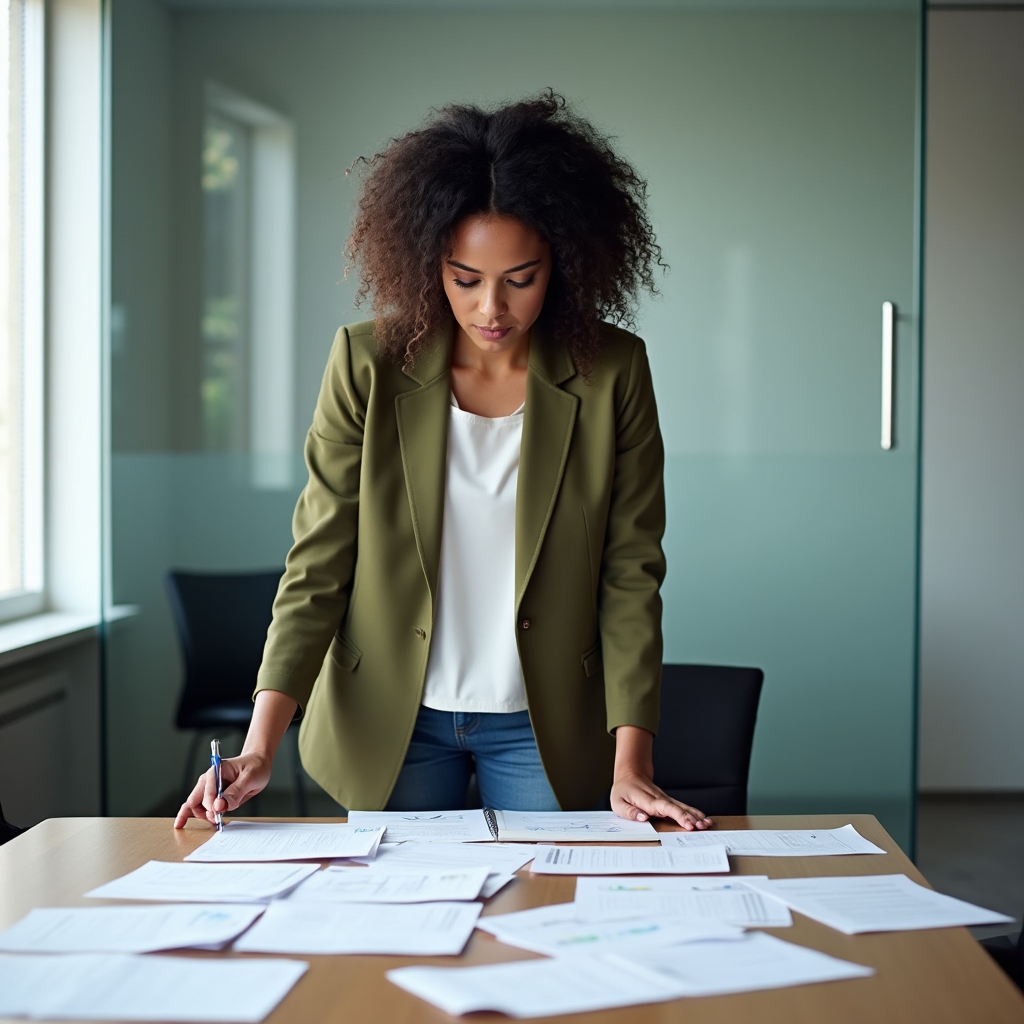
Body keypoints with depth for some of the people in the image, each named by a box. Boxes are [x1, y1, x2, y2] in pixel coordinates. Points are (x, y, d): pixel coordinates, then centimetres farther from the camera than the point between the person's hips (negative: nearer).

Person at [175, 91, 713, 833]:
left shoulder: (612, 373, -9)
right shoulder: (369, 363, -9)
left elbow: (630, 573, -7)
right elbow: (318, 563, -9)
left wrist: (629, 764, -15)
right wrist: (261, 745, -19)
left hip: (547, 726, 0)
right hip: (391, 722, 0)